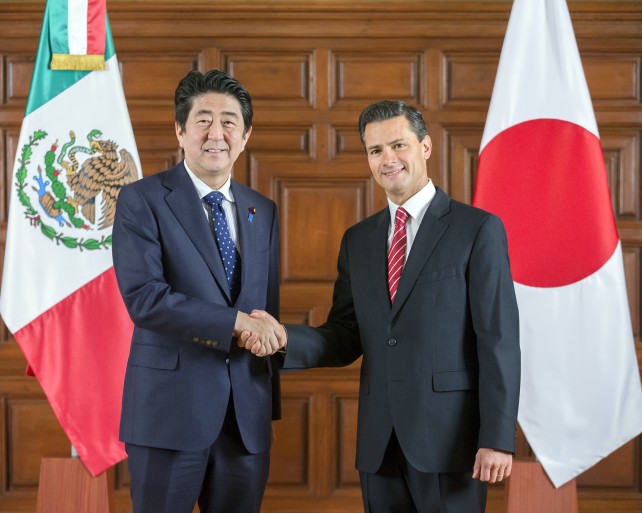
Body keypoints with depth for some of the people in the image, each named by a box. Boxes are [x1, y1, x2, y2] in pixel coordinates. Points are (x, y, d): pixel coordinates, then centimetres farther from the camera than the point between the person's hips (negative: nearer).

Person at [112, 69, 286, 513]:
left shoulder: (263, 212, 12)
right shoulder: (142, 201, -4)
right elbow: (143, 297, -17)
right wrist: (237, 321, -18)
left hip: (248, 415, 5)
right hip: (171, 409, -5)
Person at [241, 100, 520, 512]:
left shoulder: (479, 229, -3)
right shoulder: (358, 240, 13)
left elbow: (498, 341, -8)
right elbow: (345, 339, 9)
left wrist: (498, 439, -14)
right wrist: (280, 337, -10)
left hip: (448, 436, -5)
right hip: (379, 442, 5)